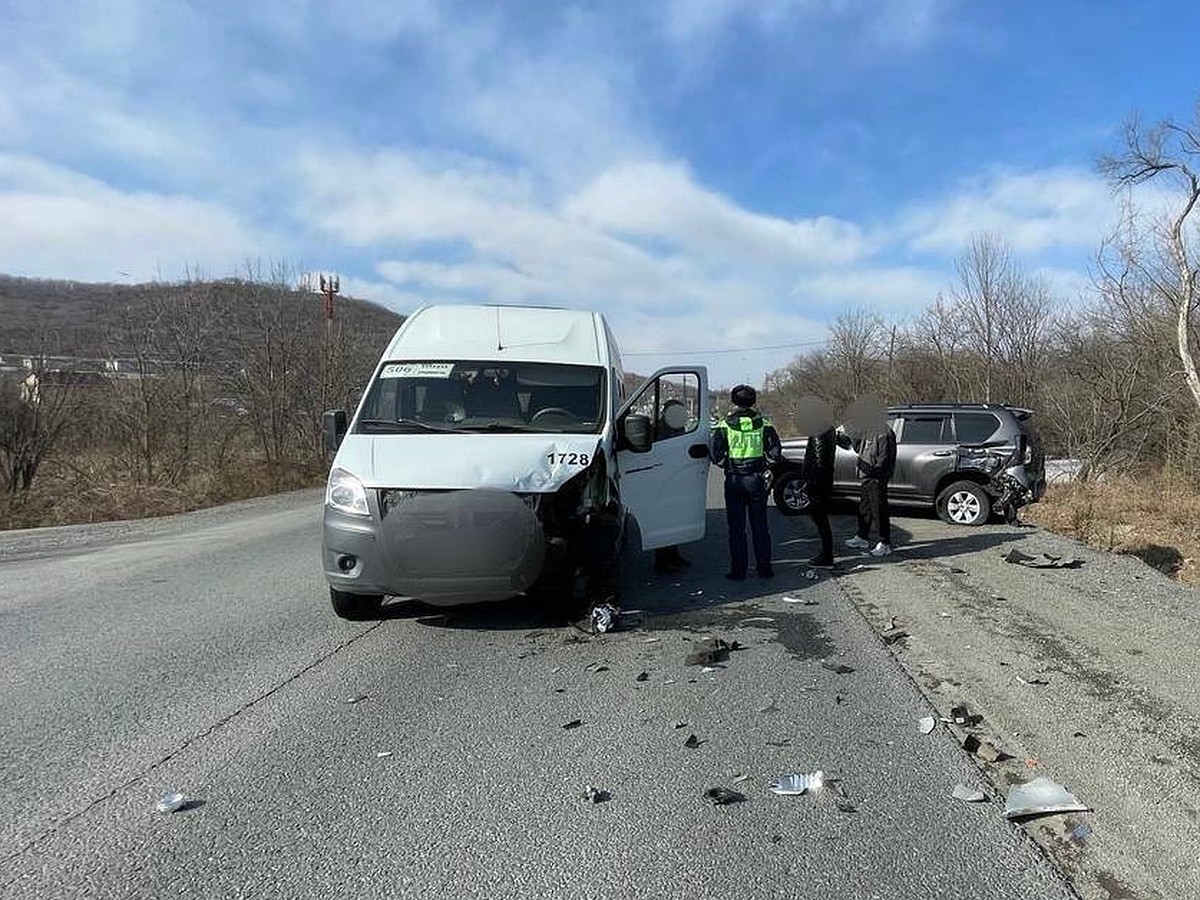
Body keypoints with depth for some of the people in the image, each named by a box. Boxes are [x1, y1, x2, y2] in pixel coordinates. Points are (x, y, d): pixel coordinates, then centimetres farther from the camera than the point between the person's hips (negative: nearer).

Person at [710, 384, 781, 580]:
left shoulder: (724, 424, -6)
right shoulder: (763, 423, -1)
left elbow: (717, 456, -8)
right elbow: (775, 453, -2)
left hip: (734, 481, -1)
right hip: (756, 480, 1)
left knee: (736, 527, 5)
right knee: (759, 525, 11)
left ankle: (738, 570, 7)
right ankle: (764, 568, 14)